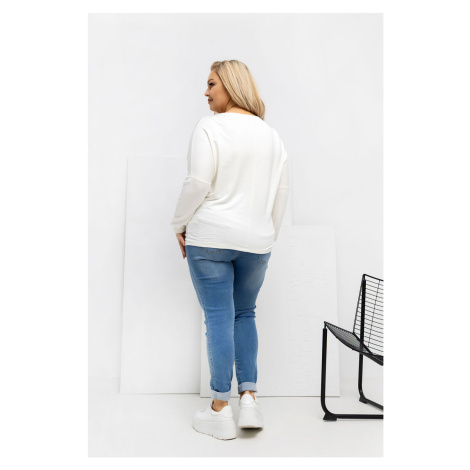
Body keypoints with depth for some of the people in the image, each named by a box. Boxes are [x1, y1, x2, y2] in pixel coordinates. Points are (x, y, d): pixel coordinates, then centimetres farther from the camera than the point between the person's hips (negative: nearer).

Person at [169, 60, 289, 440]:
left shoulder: (209, 127, -6)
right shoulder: (271, 134, 10)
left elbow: (198, 183, -14)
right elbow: (282, 191, 11)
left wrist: (181, 225, -1)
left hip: (210, 237, -4)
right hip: (256, 240, 5)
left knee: (219, 317, 2)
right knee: (245, 314, 17)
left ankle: (221, 411, 13)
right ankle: (249, 399, 13)